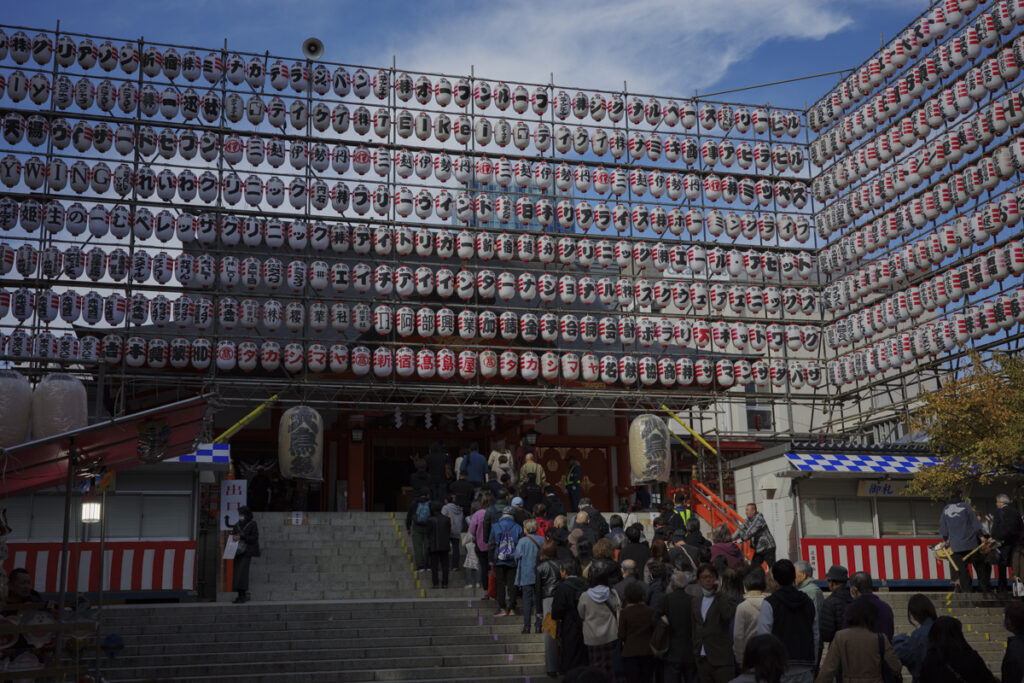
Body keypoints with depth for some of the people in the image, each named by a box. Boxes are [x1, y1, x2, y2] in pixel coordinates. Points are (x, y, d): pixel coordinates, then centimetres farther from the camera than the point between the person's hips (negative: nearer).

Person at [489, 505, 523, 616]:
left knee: (500, 584, 5)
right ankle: (511, 608, 6)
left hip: (499, 561, -1)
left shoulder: (495, 527, -3)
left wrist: (492, 558, 8)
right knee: (512, 584, 6)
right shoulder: (518, 528, -1)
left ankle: (502, 608, 3)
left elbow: (491, 544, -1)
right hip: (513, 561, 1)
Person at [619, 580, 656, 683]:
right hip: (648, 652, 2)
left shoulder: (624, 612, -8)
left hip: (630, 652, -2)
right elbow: (655, 631, 1)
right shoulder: (650, 612, -3)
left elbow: (621, 635, -6)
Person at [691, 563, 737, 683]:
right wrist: (695, 653, 14)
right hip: (703, 658, 5)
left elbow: (728, 615, -22)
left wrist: (718, 593, -14)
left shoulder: (724, 600, -1)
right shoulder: (695, 603, 16)